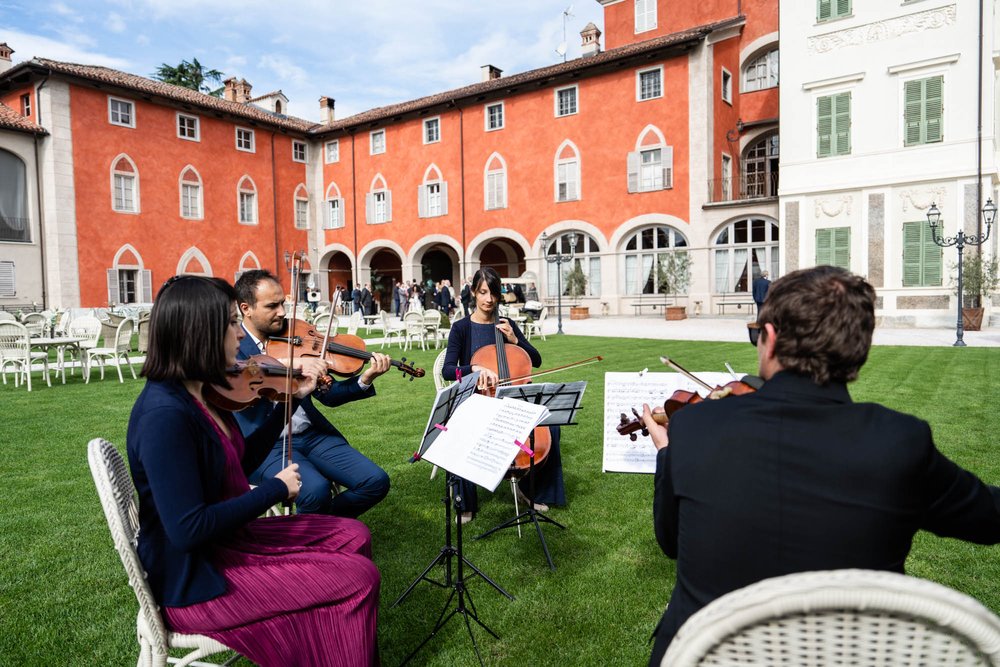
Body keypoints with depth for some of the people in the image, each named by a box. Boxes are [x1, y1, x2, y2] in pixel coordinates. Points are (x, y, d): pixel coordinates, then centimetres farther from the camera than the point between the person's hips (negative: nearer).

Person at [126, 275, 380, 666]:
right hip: (194, 580, -9)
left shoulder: (199, 394, 1)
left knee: (353, 537, 10)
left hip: (227, 539, 9)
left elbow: (243, 461, 12)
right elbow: (188, 530, -30)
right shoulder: (164, 414, -27)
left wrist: (292, 398, 5)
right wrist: (276, 490, -19)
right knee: (359, 579, -11)